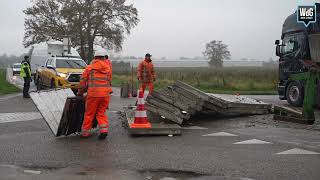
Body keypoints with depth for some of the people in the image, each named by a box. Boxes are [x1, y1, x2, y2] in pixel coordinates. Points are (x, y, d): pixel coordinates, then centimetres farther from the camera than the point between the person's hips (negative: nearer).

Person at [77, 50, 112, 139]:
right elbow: (109, 81, 12)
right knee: (101, 112, 15)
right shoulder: (108, 68, 11)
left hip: (93, 94, -3)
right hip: (105, 94, 3)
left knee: (89, 113, 8)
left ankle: (85, 132, 14)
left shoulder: (89, 67, 4)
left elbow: (83, 81, 7)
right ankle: (104, 129, 0)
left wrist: (80, 92, 19)